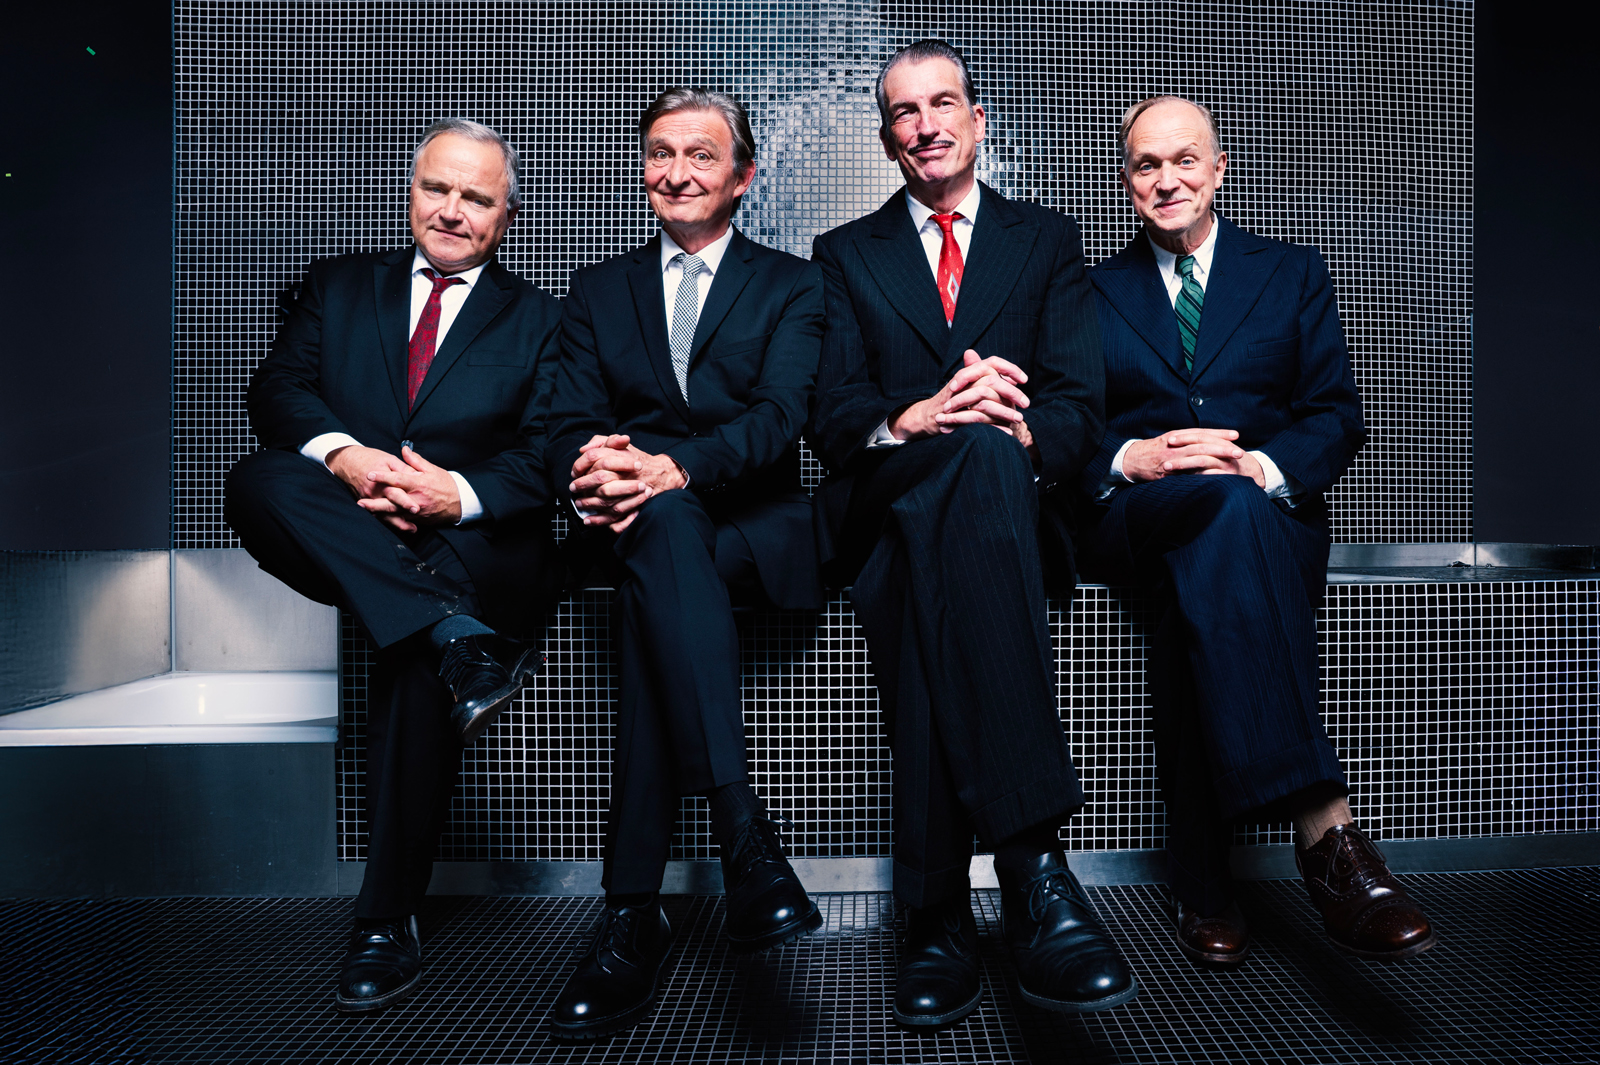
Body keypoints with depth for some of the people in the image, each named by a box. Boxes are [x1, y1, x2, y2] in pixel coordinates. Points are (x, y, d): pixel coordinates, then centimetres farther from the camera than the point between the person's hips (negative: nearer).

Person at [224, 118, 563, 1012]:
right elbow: (277, 388, 6)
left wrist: (460, 494, -19)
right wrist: (345, 456, -17)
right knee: (258, 481, -27)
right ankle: (457, 636, -36)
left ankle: (390, 919, -19)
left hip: (476, 542, -2)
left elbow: (548, 456, 2)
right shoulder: (340, 285, 22)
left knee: (416, 652, -31)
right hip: (348, 540, 3)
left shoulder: (539, 319, 15)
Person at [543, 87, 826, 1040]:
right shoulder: (600, 291, 22)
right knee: (663, 528, -36)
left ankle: (635, 912, -33)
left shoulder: (792, 286, 13)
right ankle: (742, 827, -42)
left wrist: (674, 466, -26)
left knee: (654, 594, -35)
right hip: (638, 521, 2)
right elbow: (574, 420, 7)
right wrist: (594, 465, -20)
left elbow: (781, 414, -6)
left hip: (755, 522, -1)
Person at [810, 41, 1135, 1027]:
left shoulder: (1048, 241, 20)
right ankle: (1032, 863, -44)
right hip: (886, 506, 0)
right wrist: (907, 423, -19)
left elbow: (1078, 405, 5)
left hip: (1014, 502, 1)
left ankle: (942, 908, -39)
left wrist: (1022, 429, -21)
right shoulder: (848, 254, 21)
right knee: (976, 457, -38)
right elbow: (832, 415, 5)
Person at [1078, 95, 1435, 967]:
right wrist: (1132, 458, -14)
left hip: (1270, 515, 1)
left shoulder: (1293, 274, 19)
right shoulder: (1095, 292, 20)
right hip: (1135, 519, 0)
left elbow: (1337, 418, 7)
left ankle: (1203, 880, -39)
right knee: (1224, 508, -38)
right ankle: (1322, 825, -47)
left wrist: (1264, 465, -15)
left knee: (1202, 572, -38)